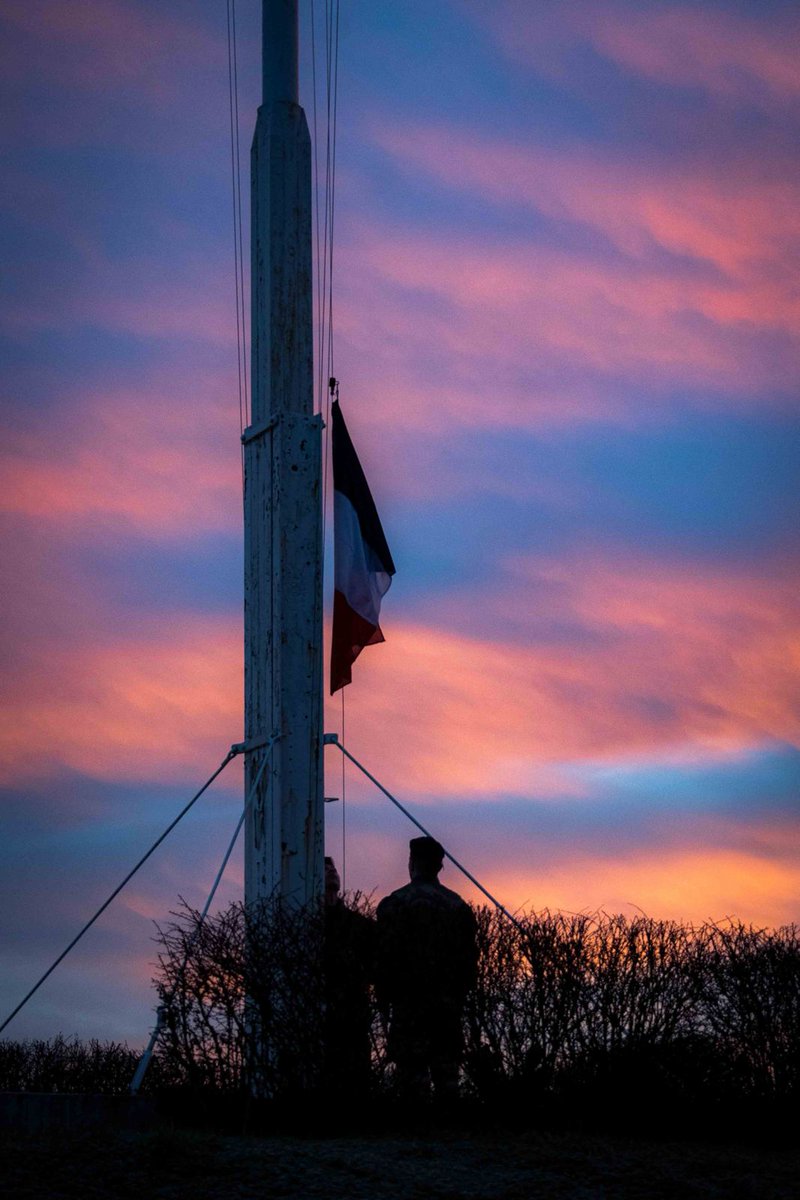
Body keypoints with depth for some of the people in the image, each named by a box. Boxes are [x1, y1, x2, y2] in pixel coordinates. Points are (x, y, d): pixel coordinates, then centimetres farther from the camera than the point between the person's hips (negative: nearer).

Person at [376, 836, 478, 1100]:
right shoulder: (458, 905, 10)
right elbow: (470, 958, 10)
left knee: (412, 1069, -4)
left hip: (410, 1001, -5)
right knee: (446, 1067, 8)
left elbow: (386, 957, -9)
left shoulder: (395, 903, -5)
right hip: (449, 1004, 5)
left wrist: (384, 998, 1)